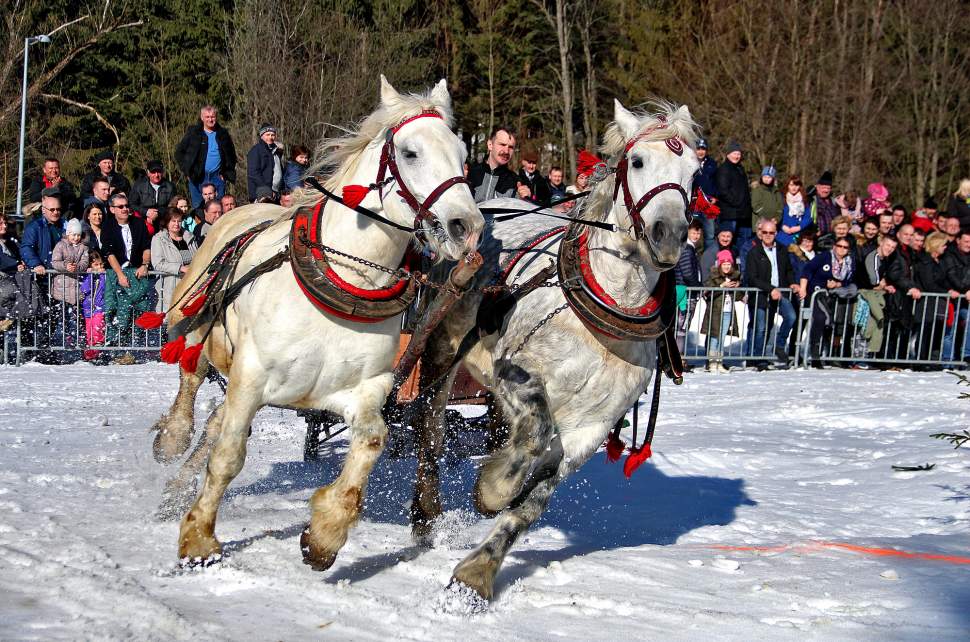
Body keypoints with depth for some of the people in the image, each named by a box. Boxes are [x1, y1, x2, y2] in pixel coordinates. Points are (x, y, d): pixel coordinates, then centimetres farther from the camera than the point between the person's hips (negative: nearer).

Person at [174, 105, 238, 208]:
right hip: (197, 178, -1)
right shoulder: (193, 133, 3)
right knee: (197, 207, -1)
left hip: (217, 177, 1)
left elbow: (231, 155, 20)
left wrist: (227, 173, 8)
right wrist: (187, 171, -2)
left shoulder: (223, 134, 10)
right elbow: (179, 152, 7)